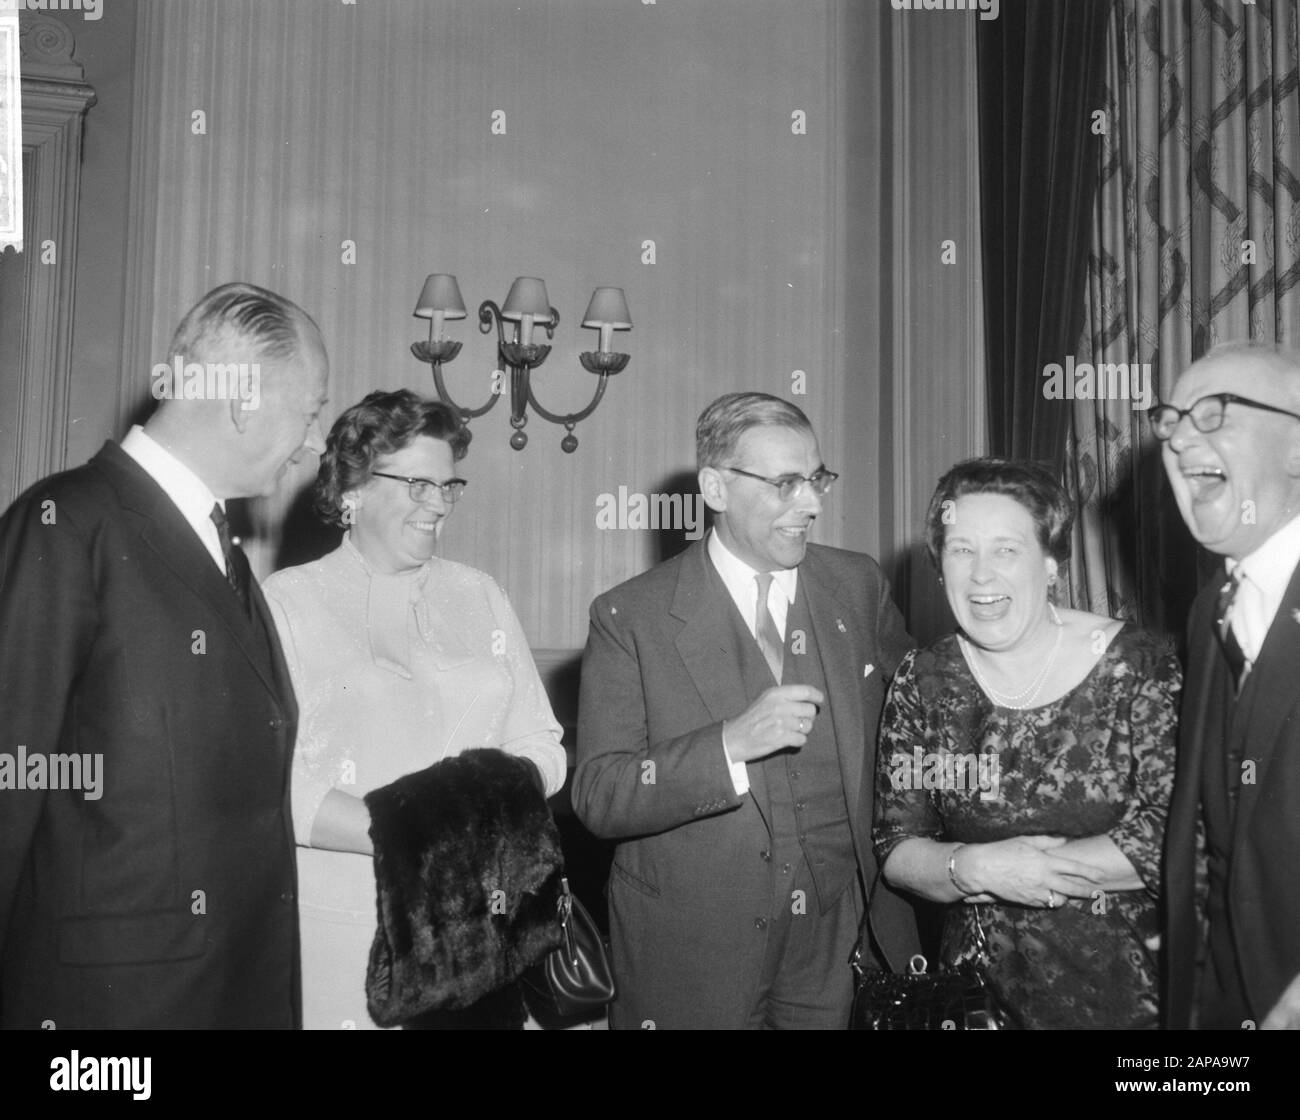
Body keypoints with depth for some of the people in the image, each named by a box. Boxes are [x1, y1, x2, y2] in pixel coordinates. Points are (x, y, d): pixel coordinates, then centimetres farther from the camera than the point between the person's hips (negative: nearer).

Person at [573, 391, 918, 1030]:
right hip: (692, 958, -3)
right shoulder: (629, 617, -9)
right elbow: (597, 799, -13)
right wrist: (731, 744, -27)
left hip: (843, 946, 3)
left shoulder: (858, 586, 2)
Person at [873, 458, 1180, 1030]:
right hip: (984, 985, 2)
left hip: (1128, 986, -2)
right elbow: (895, 850, -3)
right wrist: (974, 868, -22)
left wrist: (997, 870, -18)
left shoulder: (1135, 667, -12)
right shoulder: (920, 683, -4)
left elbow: (1179, 839, -18)